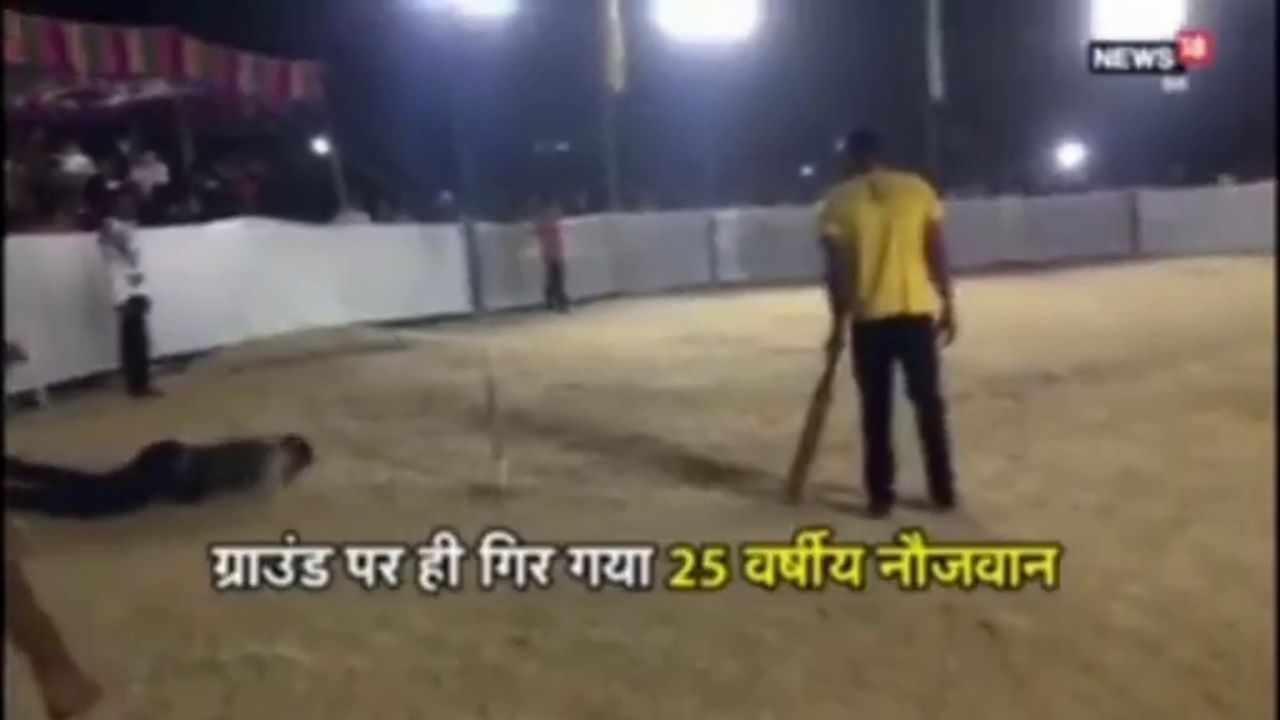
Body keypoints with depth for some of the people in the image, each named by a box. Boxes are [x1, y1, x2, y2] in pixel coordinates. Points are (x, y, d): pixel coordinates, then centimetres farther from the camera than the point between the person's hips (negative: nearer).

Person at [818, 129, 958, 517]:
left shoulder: (839, 201, -1)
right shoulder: (918, 188, 3)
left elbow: (838, 270, -4)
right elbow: (937, 254, 1)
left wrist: (838, 323, 3)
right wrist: (948, 306, 8)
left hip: (869, 317, -1)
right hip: (917, 311, 1)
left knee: (876, 411, 7)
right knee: (929, 403, 11)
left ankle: (881, 495, 9)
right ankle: (943, 491, 15)